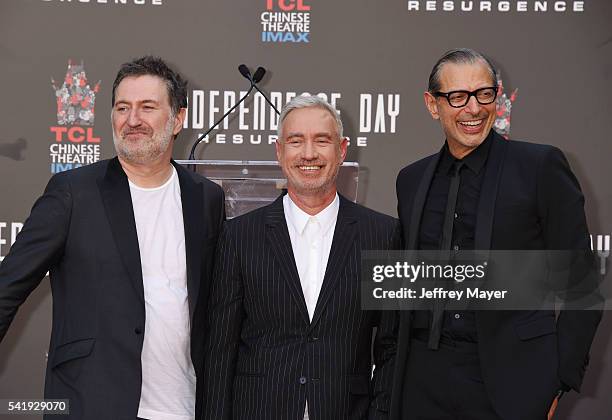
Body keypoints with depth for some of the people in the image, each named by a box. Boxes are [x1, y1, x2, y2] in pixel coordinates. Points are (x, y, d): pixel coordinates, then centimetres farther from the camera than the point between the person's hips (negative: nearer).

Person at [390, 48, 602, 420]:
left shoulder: (542, 166, -5)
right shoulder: (411, 180, 9)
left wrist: (558, 383, -8)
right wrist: (404, 370, 9)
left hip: (511, 382, -4)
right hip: (424, 383, 4)